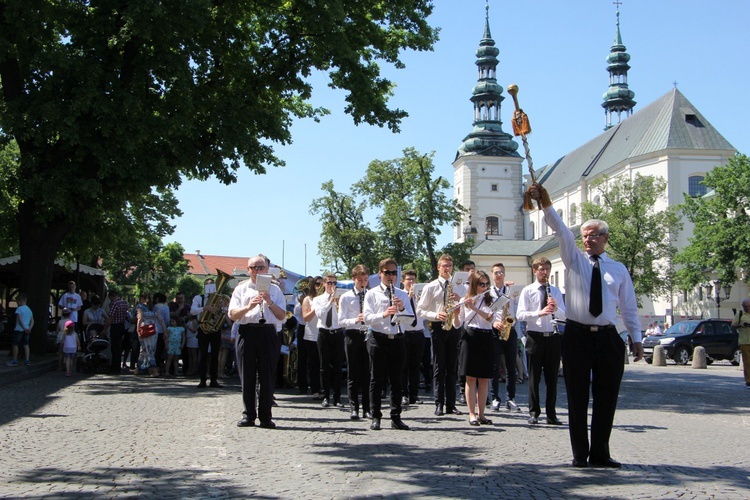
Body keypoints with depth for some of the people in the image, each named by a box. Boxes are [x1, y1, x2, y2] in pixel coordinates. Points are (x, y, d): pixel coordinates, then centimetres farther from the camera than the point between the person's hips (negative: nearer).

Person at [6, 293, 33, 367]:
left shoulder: (19, 309, -8)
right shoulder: (29, 310, 16)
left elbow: (19, 319, -19)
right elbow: (32, 321, 12)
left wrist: (24, 328, -20)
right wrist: (29, 328, 2)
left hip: (19, 329, -7)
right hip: (27, 330, 7)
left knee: (15, 344, 0)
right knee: (26, 344, 7)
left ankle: (15, 361, 0)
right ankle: (27, 360, 1)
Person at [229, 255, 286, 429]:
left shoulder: (274, 289, 13)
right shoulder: (241, 289, 12)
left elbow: (282, 316, 7)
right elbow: (232, 315, 2)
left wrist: (270, 302, -8)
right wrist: (248, 307, -14)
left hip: (268, 332, 0)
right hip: (247, 332, 0)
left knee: (267, 376, 0)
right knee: (247, 376, 3)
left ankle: (265, 416, 6)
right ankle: (248, 415, 11)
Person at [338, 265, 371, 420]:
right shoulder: (346, 297, 4)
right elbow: (341, 321, -1)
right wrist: (355, 320, -18)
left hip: (369, 334, 1)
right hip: (352, 335, -1)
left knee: (367, 373, 3)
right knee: (353, 374, 1)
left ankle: (367, 408, 7)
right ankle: (354, 408, 5)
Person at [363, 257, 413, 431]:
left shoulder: (402, 295, 11)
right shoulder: (372, 294, 2)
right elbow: (367, 318, -9)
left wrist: (402, 309, -16)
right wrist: (383, 314, -25)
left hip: (397, 339, 3)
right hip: (378, 339, -3)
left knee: (396, 380, 5)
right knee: (377, 380, 0)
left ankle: (396, 418, 10)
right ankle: (375, 417, 7)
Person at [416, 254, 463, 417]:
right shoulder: (430, 287, 5)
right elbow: (420, 310, 1)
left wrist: (459, 299, -8)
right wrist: (435, 315, -15)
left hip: (454, 328, 3)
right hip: (438, 328, -3)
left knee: (452, 367, 3)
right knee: (439, 367, -2)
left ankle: (451, 404, 6)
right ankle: (439, 404, 0)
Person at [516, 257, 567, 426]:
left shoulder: (556, 290, 12)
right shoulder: (527, 291, 1)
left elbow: (564, 315, 8)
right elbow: (520, 315, -9)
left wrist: (556, 308, -14)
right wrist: (539, 313, -24)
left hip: (553, 337, 3)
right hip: (535, 336, -3)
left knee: (552, 377, 6)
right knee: (534, 377, 2)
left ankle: (551, 414, 12)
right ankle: (534, 413, 9)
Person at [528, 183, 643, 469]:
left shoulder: (619, 270, 11)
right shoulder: (574, 258, 7)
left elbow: (629, 306, 13)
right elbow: (560, 230, -8)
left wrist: (636, 338, 9)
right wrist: (545, 205, -23)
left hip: (608, 338, 1)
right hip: (577, 335, -1)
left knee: (606, 397, 3)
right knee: (577, 397, 2)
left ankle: (600, 453, 13)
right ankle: (580, 454, 8)